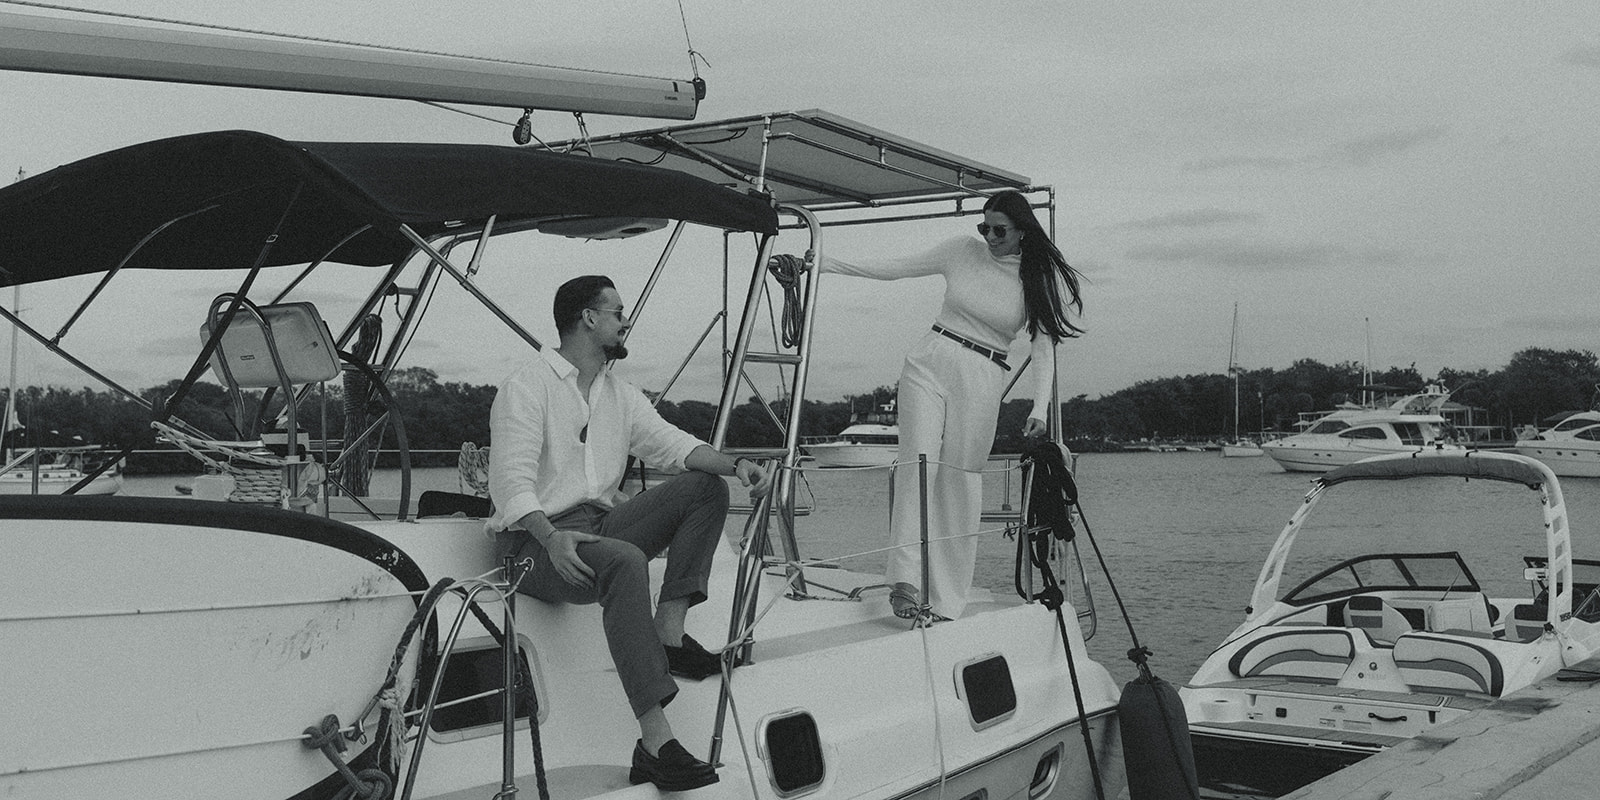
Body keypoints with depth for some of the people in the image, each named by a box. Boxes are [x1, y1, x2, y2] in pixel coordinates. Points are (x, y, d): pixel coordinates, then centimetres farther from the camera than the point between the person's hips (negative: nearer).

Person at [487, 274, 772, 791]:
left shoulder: (621, 395, 19)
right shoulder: (527, 387, -5)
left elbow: (671, 444, 7)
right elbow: (512, 481, -15)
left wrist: (735, 464, -12)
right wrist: (552, 538, -33)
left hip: (603, 524, 8)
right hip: (538, 540, -7)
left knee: (705, 487, -7)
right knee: (625, 561, -37)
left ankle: (669, 631, -18)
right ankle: (655, 742, -43)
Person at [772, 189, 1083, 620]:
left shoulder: (1042, 278, 3)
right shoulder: (963, 250, 6)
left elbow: (1044, 347, 0)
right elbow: (892, 268, 7)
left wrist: (1039, 410, -14)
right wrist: (818, 262, 1)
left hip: (982, 382, -1)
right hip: (930, 362, 1)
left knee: (960, 479, -4)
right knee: (919, 459, -17)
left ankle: (947, 599, 2)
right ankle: (905, 579, -26)